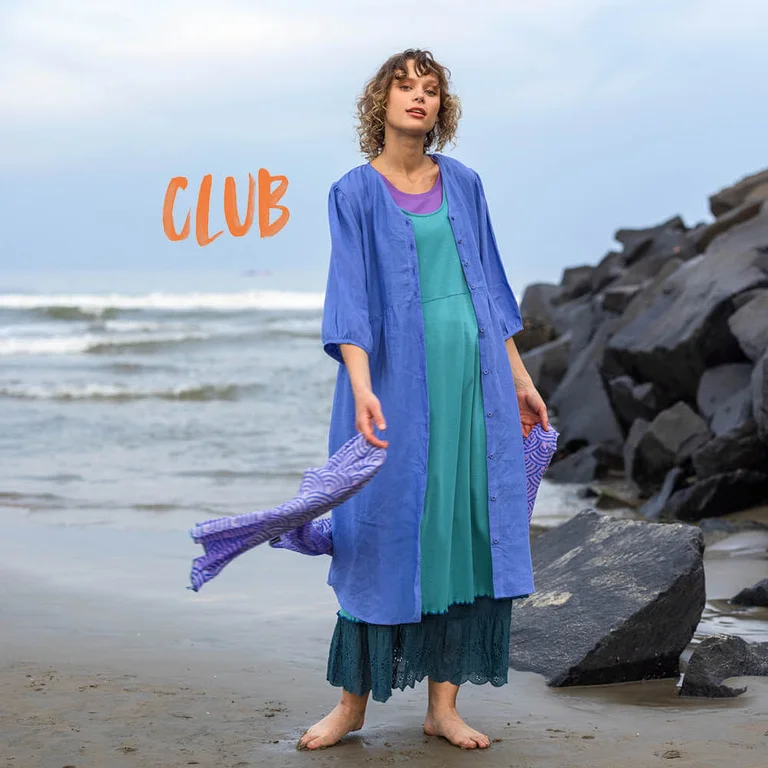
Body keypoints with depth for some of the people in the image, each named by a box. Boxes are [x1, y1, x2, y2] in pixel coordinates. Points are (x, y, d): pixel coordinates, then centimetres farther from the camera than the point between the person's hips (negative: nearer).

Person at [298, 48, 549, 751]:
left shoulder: (463, 184, 13)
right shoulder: (356, 193, 1)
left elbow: (489, 283, 16)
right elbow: (348, 296, -9)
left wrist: (519, 377, 13)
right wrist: (361, 386, -22)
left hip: (474, 377, 4)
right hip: (397, 379, -3)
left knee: (466, 527, 2)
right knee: (385, 530, -1)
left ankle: (443, 704, 10)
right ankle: (355, 701, 11)